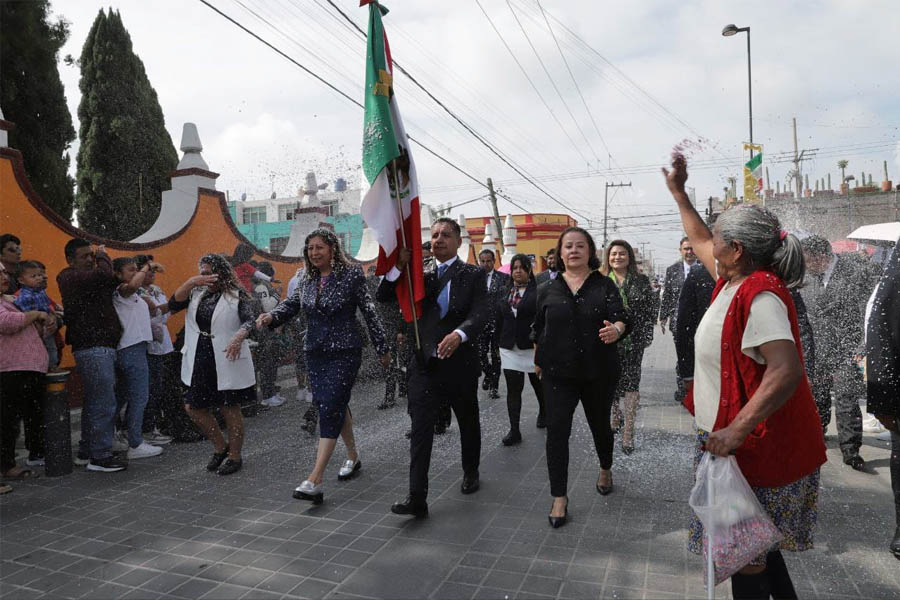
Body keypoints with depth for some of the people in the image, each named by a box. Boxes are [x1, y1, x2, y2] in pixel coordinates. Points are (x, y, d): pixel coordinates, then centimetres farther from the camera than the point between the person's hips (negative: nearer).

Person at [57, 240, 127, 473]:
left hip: (101, 348, 10)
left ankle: (86, 452, 25)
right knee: (104, 404, -9)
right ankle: (100, 457, -4)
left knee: (94, 403, 16)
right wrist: (103, 256, -6)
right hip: (93, 349, -10)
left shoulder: (85, 278, 21)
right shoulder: (71, 278, -10)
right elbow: (104, 274, -25)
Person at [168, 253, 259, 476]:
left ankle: (235, 456, 21)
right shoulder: (197, 293, 12)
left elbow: (251, 319, -19)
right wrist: (190, 283, -13)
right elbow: (173, 305, 0)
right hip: (200, 362, 6)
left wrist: (239, 337, -38)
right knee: (193, 407, 9)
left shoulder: (237, 295, -6)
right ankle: (220, 447, 29)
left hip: (227, 362, -6)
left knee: (230, 409, 3)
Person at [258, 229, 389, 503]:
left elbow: (369, 312, -5)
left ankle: (315, 481, -12)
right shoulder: (307, 280, 9)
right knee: (337, 406, 14)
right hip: (315, 353, 6)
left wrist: (382, 348, -1)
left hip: (344, 352, -6)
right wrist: (271, 316, -19)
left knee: (330, 408, -11)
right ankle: (353, 457, 34)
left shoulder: (351, 275, -8)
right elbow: (291, 304, 4)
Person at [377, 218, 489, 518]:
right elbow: (383, 296, 2)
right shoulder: (421, 273, 8)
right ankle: (417, 497, -2)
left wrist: (459, 334, -34)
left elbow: (480, 313, -14)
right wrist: (400, 265, -12)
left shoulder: (473, 274, -1)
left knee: (468, 422, 17)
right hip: (425, 362, 1)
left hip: (460, 362, -1)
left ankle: (471, 472, 41)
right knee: (420, 427, -5)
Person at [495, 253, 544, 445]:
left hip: (533, 348, -3)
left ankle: (543, 412, 43)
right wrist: (499, 343, 8)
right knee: (513, 389, 0)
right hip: (510, 348, 3)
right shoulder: (504, 292, 8)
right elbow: (498, 319, 11)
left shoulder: (539, 291, -6)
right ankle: (514, 431, 4)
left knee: (538, 384, 16)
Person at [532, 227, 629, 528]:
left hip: (599, 372, 0)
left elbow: (621, 316, -16)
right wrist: (538, 361, 15)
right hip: (558, 372, 1)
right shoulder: (548, 289, 2)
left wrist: (616, 329, -38)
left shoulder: (604, 285, -3)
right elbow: (538, 329, 10)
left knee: (600, 425, 17)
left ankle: (605, 469, 47)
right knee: (557, 432, -6)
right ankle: (559, 498, 7)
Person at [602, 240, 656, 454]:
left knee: (631, 382, -2)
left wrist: (646, 335, -2)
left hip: (633, 342, -1)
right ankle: (616, 415, 35)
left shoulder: (641, 281, 4)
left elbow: (652, 309, 5)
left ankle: (628, 432, 3)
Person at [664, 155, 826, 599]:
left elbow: (788, 369, -32)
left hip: (754, 443, -10)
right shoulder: (735, 280, 6)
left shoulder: (759, 296, -23)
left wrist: (737, 428, -35)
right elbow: (699, 241, 24)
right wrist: (678, 192, 30)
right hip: (739, 438, 10)